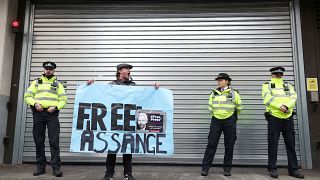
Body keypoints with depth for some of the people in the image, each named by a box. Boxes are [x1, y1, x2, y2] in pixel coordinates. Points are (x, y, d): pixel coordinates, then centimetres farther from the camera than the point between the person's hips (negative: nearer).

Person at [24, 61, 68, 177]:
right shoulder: (36, 82, 16)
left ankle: (56, 167, -6)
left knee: (54, 141, -7)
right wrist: (35, 103, -10)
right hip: (38, 113, 2)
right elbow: (27, 96, 8)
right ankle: (41, 167, 15)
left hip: (52, 114, -2)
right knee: (39, 141, 5)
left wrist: (55, 107, -11)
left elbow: (64, 99, 5)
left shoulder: (58, 84, 13)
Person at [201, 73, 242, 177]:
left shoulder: (234, 93, -1)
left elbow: (239, 108, 10)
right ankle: (205, 168, 4)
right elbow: (210, 107, 16)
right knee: (211, 144, -1)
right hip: (216, 121, 2)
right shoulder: (214, 93, 5)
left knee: (229, 146, 5)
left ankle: (227, 168, 19)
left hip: (229, 122, -1)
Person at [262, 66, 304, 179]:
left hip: (288, 118, 4)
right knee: (273, 143, 0)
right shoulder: (267, 85, 5)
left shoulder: (288, 85, 15)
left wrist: (286, 106, -19)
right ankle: (272, 168, 8)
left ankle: (293, 169, 15)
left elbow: (293, 97, -1)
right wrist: (280, 106, -21)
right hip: (274, 118, -3)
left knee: (291, 143, 6)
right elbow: (267, 99, -12)